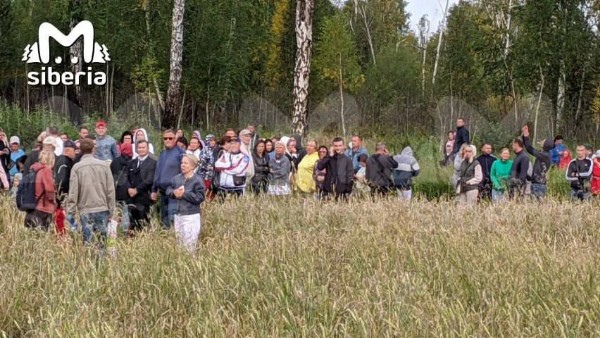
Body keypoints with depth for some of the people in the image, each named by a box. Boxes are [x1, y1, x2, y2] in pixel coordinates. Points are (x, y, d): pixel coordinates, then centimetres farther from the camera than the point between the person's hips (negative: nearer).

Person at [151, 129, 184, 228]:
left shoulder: (180, 153, -5)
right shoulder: (162, 154, 17)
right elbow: (157, 173, 21)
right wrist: (154, 190, 18)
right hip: (163, 190, 7)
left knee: (172, 219, -11)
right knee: (164, 218, 11)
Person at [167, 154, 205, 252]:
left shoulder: (197, 180, -11)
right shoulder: (177, 178, 6)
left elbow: (199, 198, -16)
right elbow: (168, 190, 11)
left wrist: (184, 194, -16)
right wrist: (174, 192, -11)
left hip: (191, 216, -6)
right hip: (178, 215, 6)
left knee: (189, 245, -8)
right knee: (179, 244, 15)